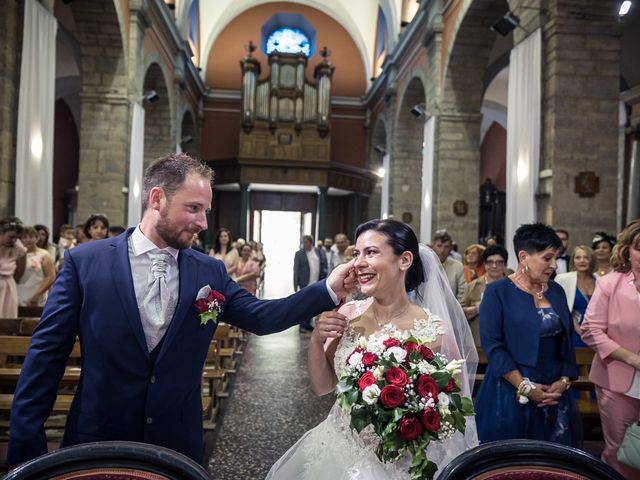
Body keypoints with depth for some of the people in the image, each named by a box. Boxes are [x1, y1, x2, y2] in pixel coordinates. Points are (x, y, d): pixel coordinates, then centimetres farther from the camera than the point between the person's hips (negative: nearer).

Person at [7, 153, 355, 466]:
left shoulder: (211, 272, -1)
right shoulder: (84, 261, -7)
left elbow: (260, 317, -2)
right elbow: (46, 356, -6)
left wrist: (328, 290, -13)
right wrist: (26, 448, -7)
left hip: (178, 444, 2)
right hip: (96, 442, -2)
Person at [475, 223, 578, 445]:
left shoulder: (557, 291, 8)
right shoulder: (498, 292, -10)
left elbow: (566, 338, 10)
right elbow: (493, 345, -15)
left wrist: (565, 380, -3)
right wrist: (525, 387, -16)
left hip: (553, 393, 5)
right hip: (510, 394, -5)